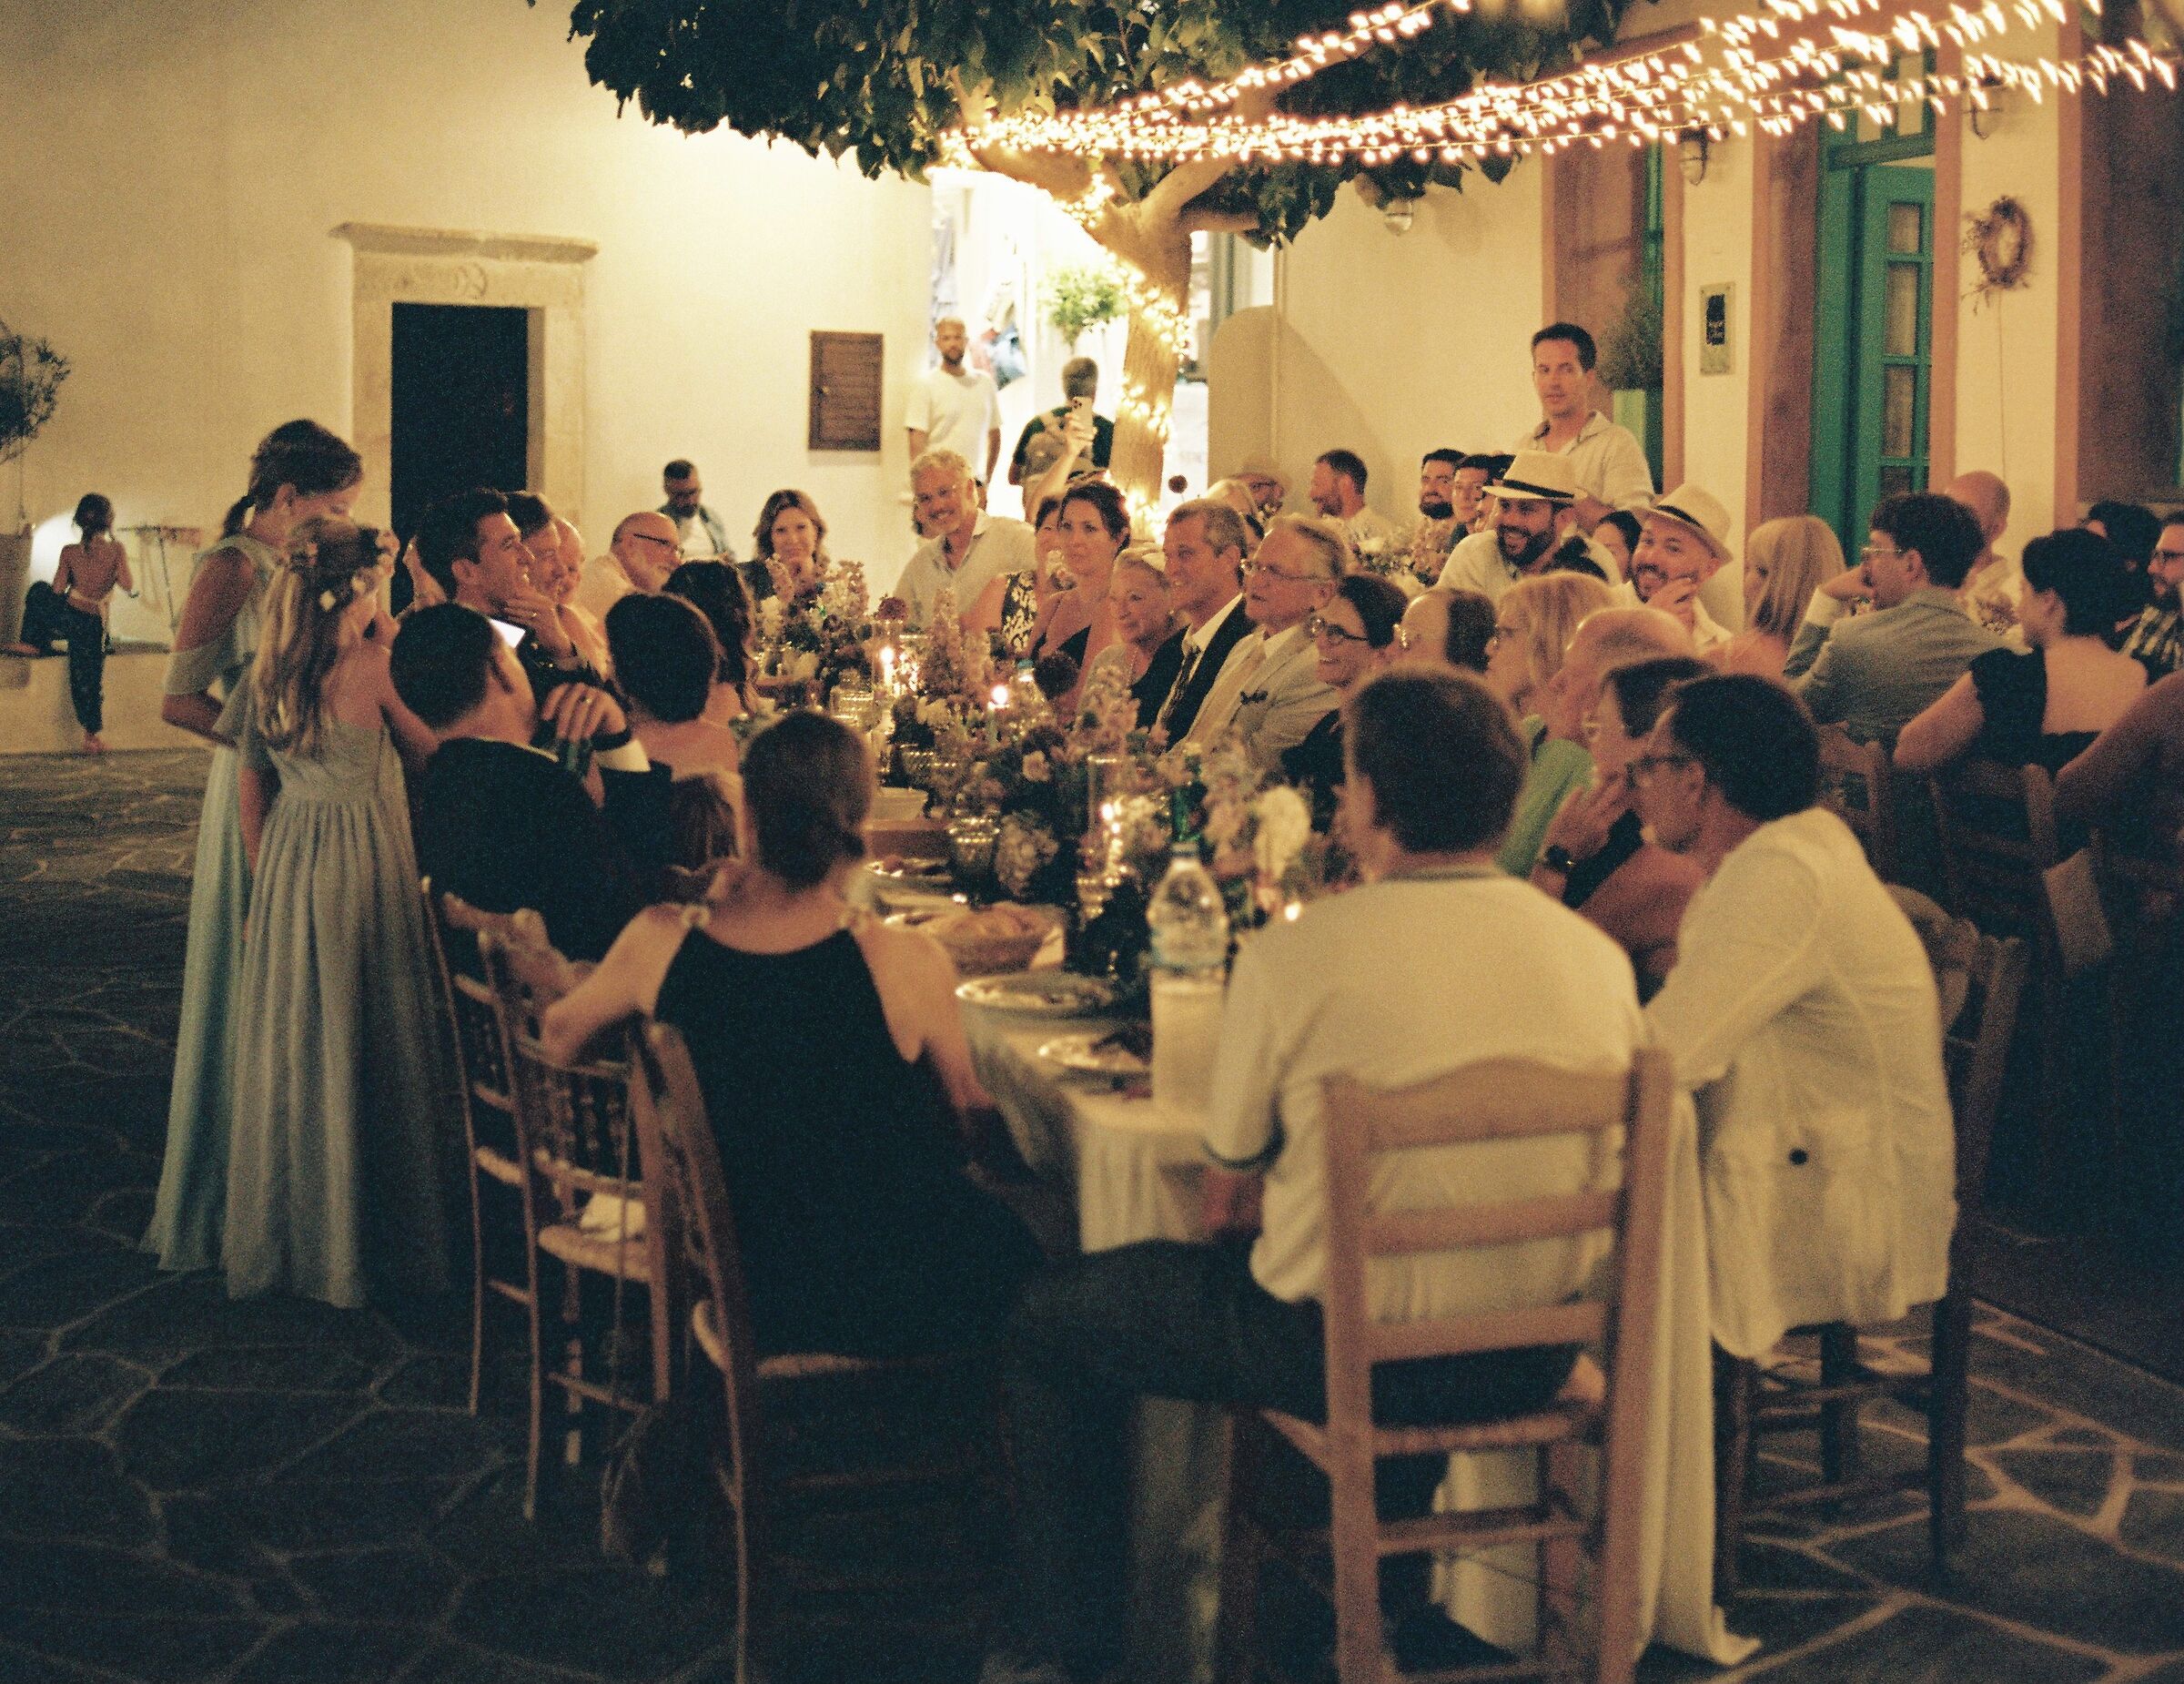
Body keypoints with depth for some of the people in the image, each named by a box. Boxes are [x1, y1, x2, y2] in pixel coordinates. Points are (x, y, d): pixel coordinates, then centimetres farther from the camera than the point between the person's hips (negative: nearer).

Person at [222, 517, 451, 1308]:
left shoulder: (267, 671, 4)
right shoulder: (370, 664, -14)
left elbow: (253, 799, 10)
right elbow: (431, 754, -2)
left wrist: (269, 888, 18)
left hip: (287, 871, 6)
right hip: (366, 866, -6)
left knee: (290, 1046, 12)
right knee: (367, 1048, 4)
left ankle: (284, 1232, 22)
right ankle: (367, 1236, 13)